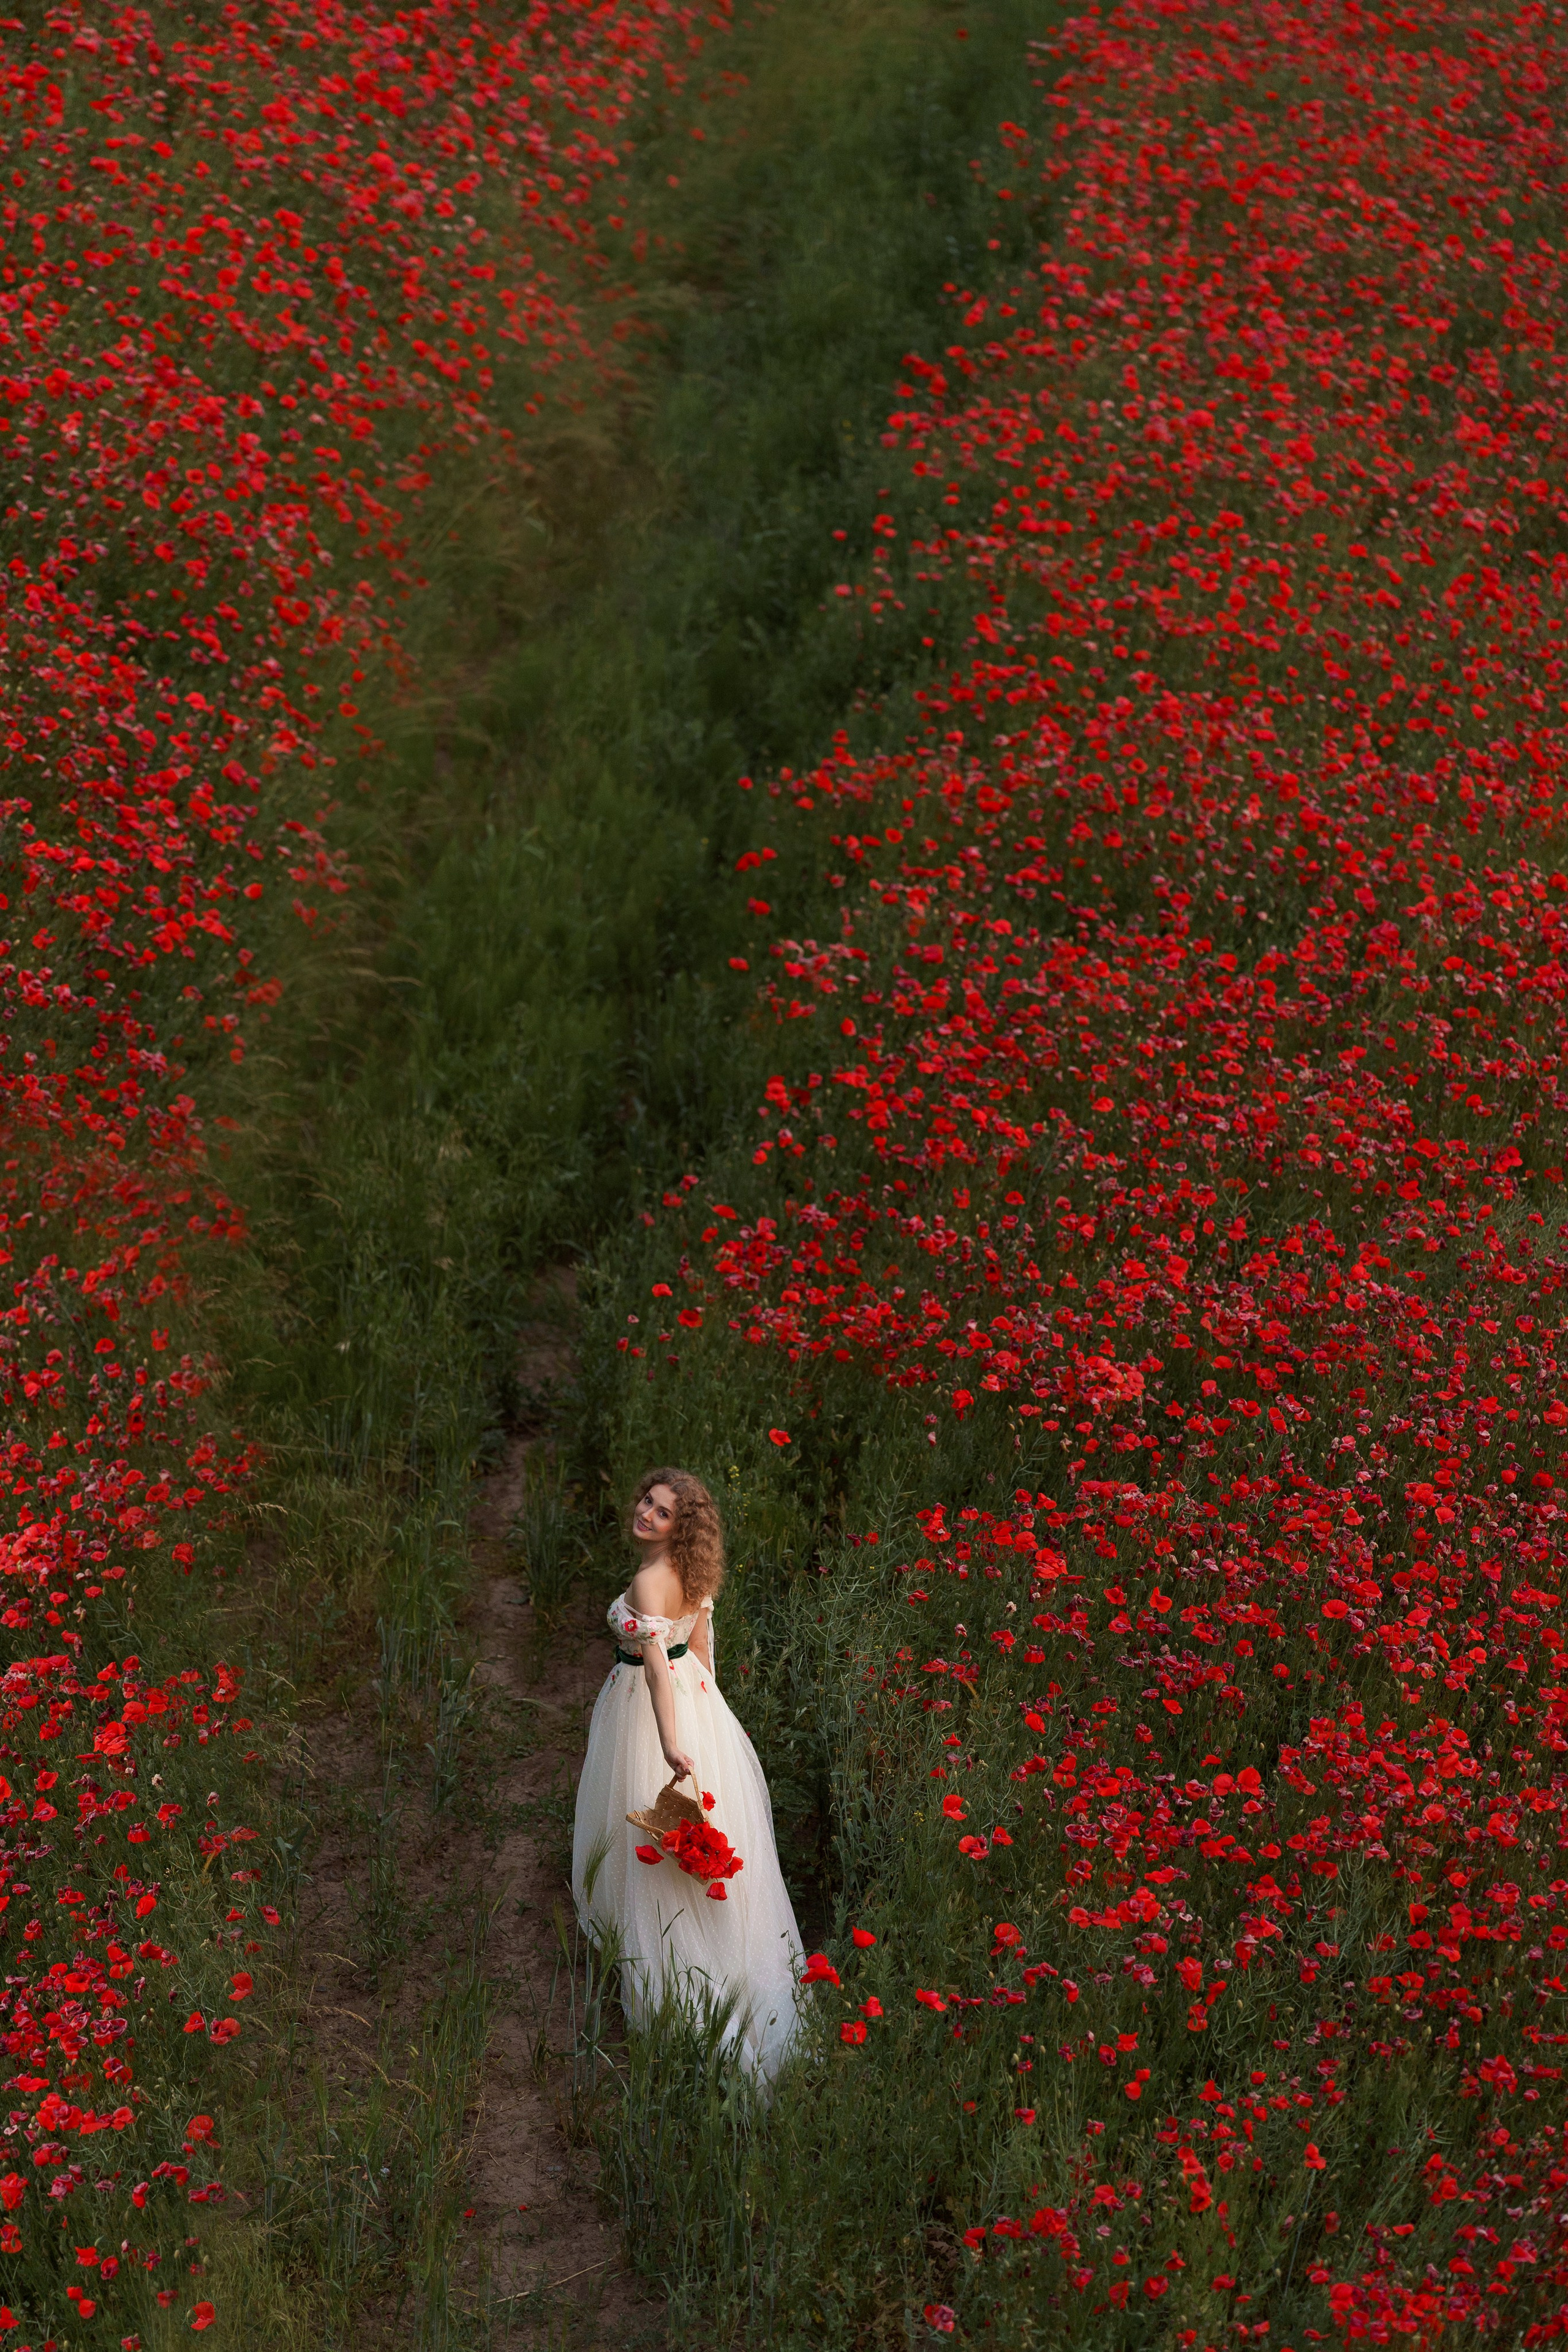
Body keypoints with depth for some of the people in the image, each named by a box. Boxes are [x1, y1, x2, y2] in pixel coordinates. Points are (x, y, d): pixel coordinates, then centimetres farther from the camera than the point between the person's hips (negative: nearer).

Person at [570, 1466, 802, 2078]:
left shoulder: (649, 1581, -29)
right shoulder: (693, 1572, -3)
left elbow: (658, 1666, -38)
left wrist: (670, 1745, -45)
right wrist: (703, 1707, 20)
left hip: (651, 1705, -8)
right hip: (693, 1694, 8)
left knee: (649, 1836, 9)